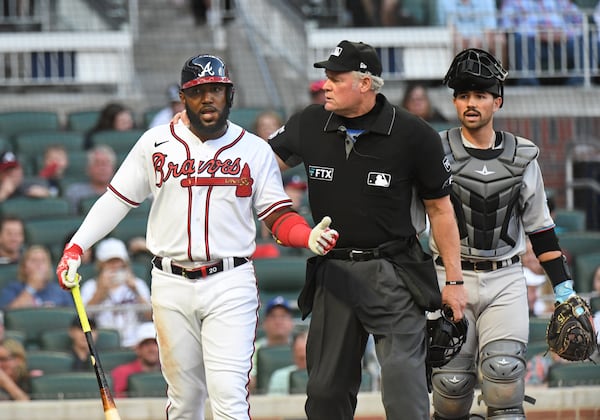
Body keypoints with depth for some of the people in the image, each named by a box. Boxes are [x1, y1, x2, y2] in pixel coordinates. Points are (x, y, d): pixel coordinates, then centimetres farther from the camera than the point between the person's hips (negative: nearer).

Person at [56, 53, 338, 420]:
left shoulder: (255, 150, 4)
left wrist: (309, 237, -17)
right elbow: (118, 199, 10)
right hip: (172, 284, 2)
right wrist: (77, 246, 1)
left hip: (231, 283, -2)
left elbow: (279, 217, 4)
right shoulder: (157, 143, 6)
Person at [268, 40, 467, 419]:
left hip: (394, 273, -4)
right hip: (334, 272, 4)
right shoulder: (309, 125, 3)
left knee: (404, 388, -10)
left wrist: (455, 280, -1)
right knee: (326, 389, 8)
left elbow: (440, 209, -1)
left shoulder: (415, 136, -8)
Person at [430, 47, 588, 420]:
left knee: (504, 371, -16)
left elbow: (539, 225, 13)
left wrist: (564, 288, 8)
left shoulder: (521, 157, 7)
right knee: (452, 382, -4)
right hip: (451, 276, -1)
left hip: (506, 280, 1)